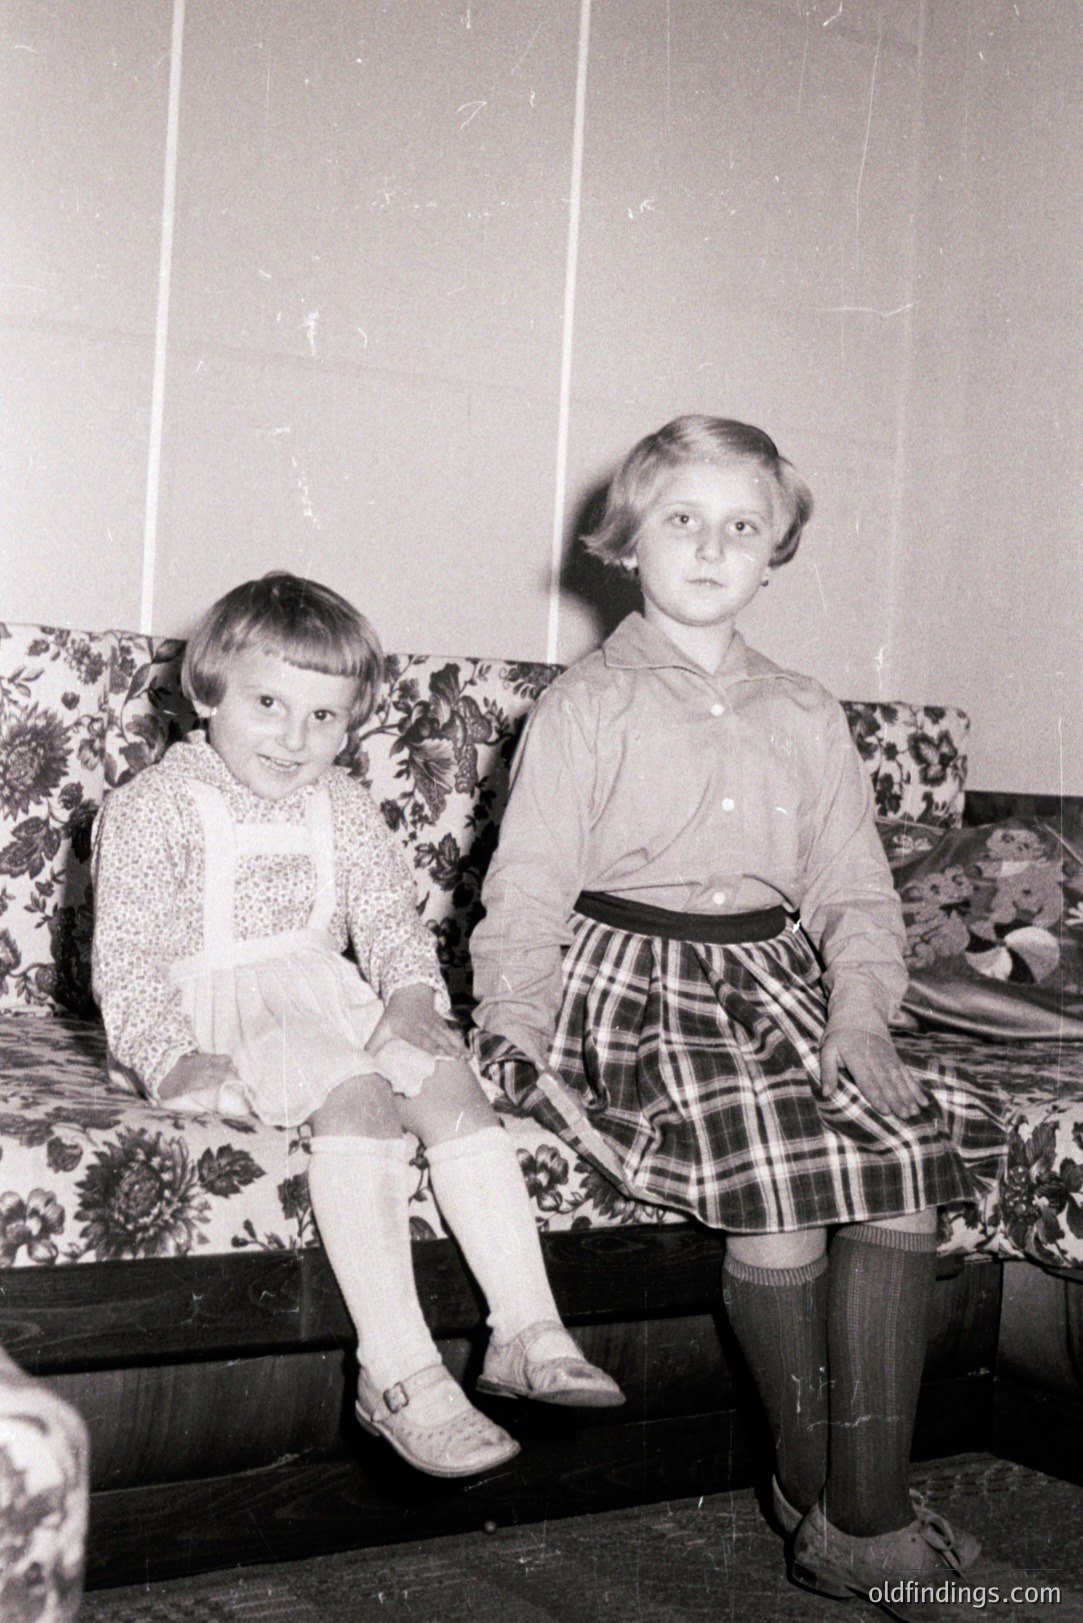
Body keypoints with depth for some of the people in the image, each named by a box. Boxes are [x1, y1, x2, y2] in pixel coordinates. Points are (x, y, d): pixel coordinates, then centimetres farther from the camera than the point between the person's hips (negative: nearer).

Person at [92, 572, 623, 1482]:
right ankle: (399, 1373, -36)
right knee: (355, 1094, -33)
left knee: (450, 1083, -19)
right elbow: (126, 955, -9)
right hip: (220, 1013, -6)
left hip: (332, 1003, 6)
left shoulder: (343, 807, 14)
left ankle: (530, 1333, -18)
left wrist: (411, 997, -9)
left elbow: (390, 917, 12)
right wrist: (171, 1058, -22)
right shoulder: (155, 807, -4)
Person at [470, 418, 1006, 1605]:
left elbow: (857, 893, 13)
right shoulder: (586, 705, 5)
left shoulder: (806, 717, 16)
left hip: (777, 980, 4)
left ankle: (866, 1511, -16)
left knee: (912, 1151, -21)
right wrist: (523, 1038, -12)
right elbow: (527, 895, 1)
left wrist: (860, 1017, -5)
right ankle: (814, 1483, -8)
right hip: (633, 984, -4)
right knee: (779, 1164, -28)